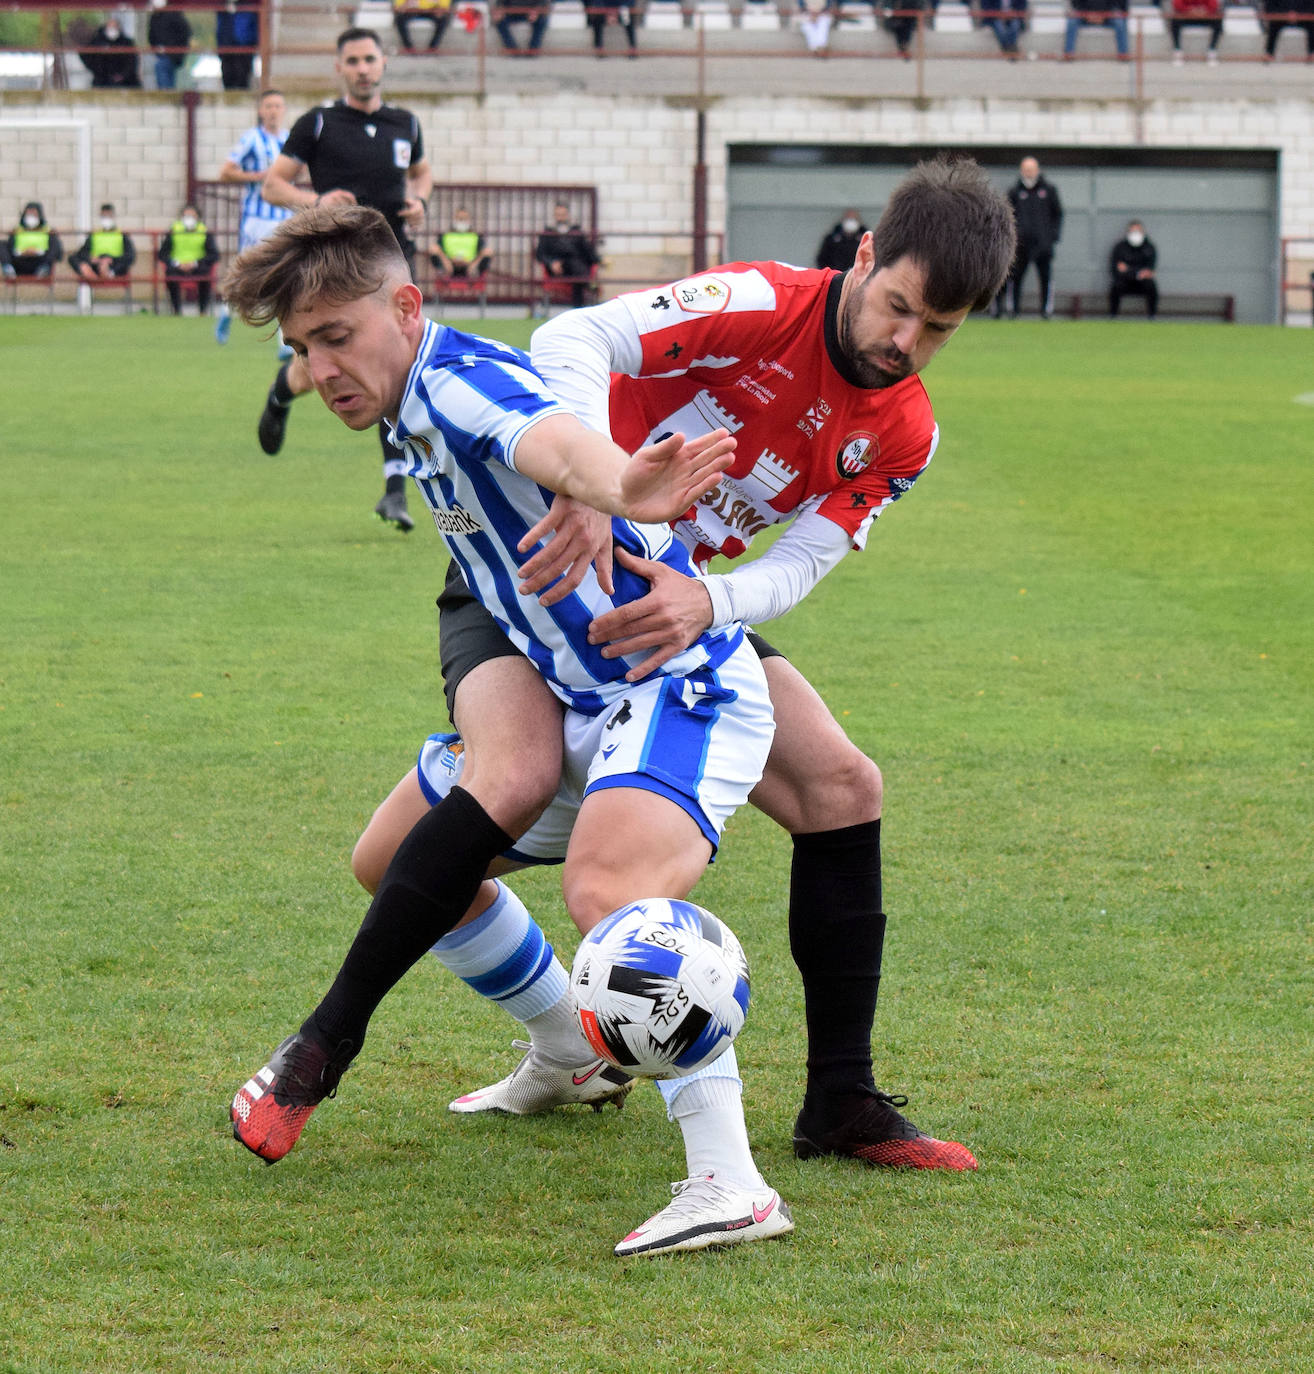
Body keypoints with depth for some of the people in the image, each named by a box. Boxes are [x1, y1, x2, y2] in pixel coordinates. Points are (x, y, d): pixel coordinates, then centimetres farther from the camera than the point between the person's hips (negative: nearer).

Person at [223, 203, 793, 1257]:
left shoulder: (459, 382, -17)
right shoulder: (420, 413, 14)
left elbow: (553, 442, -41)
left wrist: (621, 492, -63)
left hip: (678, 686, -11)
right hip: (587, 703, 11)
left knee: (607, 890, -34)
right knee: (417, 864, 16)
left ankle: (730, 1180, -42)